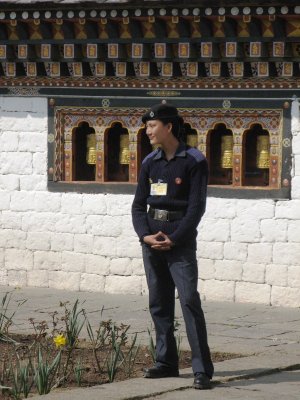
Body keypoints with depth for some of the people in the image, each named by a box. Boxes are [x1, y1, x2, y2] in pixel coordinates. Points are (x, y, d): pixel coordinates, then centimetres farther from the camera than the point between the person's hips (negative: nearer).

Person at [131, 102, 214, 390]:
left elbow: (196, 206, -10)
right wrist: (145, 235, -8)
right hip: (151, 238, 6)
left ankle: (202, 369, -14)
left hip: (180, 238, -6)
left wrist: (174, 239, -16)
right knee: (159, 302, 8)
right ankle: (166, 362, 17)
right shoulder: (150, 162, 10)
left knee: (189, 299, -13)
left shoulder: (193, 161, -6)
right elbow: (139, 204, 9)